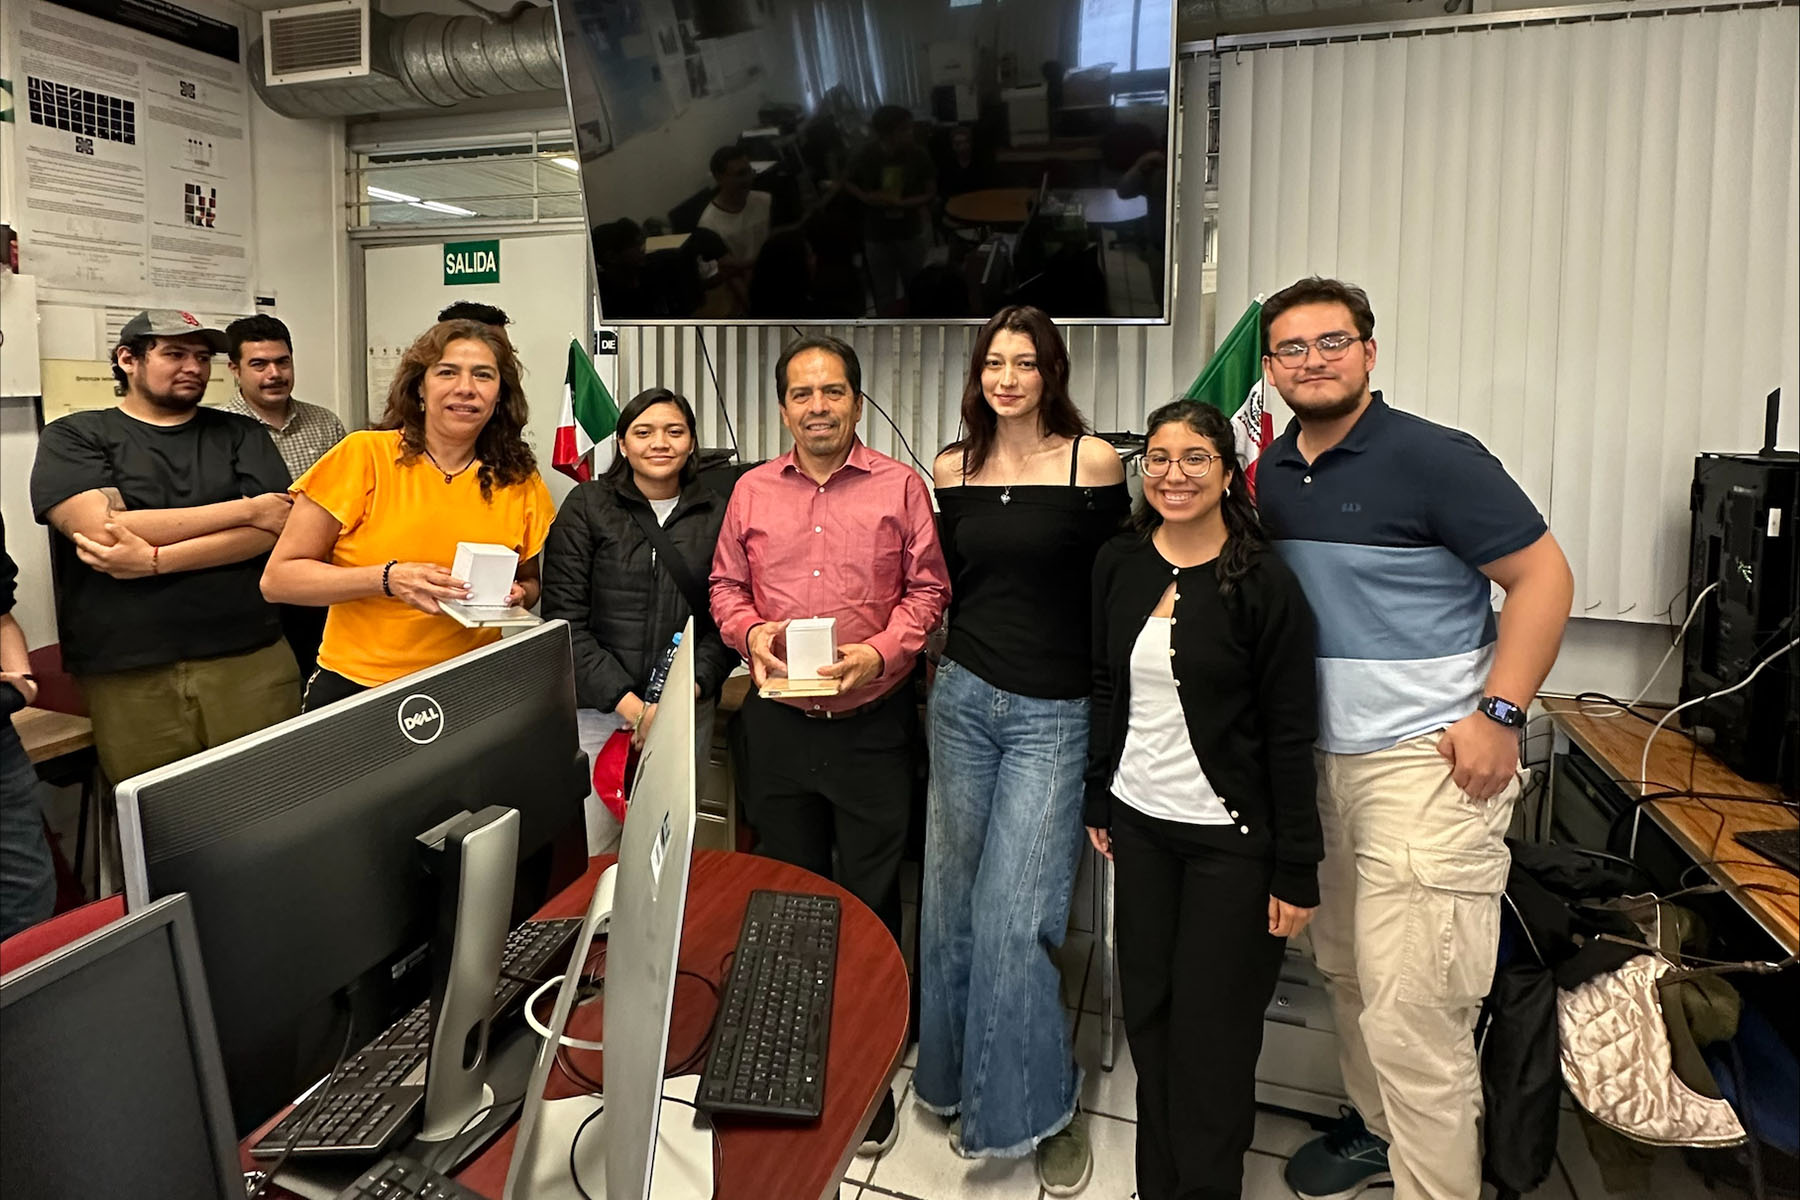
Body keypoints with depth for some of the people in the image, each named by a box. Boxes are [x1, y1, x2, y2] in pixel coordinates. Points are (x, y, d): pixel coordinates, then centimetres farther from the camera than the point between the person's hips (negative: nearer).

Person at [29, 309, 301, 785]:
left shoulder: (241, 435, 12)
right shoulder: (72, 438, 7)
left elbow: (272, 528, -3)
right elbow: (102, 529, -10)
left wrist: (154, 560, -14)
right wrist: (247, 509, -8)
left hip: (250, 659, 1)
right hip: (127, 675, -1)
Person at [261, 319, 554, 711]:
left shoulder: (520, 484, -1)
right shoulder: (363, 455, -9)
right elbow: (278, 579, -8)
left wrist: (517, 594, -9)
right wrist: (389, 579, -22)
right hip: (354, 690, -2)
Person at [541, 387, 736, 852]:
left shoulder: (716, 515, 6)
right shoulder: (587, 506, 1)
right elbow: (564, 619, -5)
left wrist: (690, 692, -11)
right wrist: (628, 703, -12)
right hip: (597, 708, -1)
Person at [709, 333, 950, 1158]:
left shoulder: (899, 486, -1)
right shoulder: (752, 492, 7)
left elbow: (927, 588, -1)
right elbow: (726, 585, 12)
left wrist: (877, 654, -16)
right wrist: (751, 633, -8)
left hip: (872, 721, -2)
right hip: (778, 721, 3)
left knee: (869, 899, 6)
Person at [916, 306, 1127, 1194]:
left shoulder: (1094, 463, -5)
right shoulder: (951, 469, 7)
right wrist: (954, 664, 9)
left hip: (1053, 715, -4)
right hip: (963, 701, 4)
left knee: (1015, 918, -6)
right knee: (952, 905, 10)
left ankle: (1041, 1109, 16)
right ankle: (964, 1088, 30)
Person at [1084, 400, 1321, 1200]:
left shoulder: (1265, 584, -12)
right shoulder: (1117, 566, 2)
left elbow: (1290, 737, -11)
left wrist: (1296, 871, -10)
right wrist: (1097, 801, 13)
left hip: (1230, 836, -4)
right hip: (1140, 822, 5)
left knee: (1210, 1032, 5)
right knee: (1147, 1015, 14)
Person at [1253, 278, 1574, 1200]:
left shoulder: (1433, 458, -10)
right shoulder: (1272, 473, 9)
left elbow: (1543, 576, -9)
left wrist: (1498, 714, -16)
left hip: (1428, 759, -7)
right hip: (1323, 755, 7)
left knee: (1410, 1009, -5)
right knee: (1345, 968, 19)